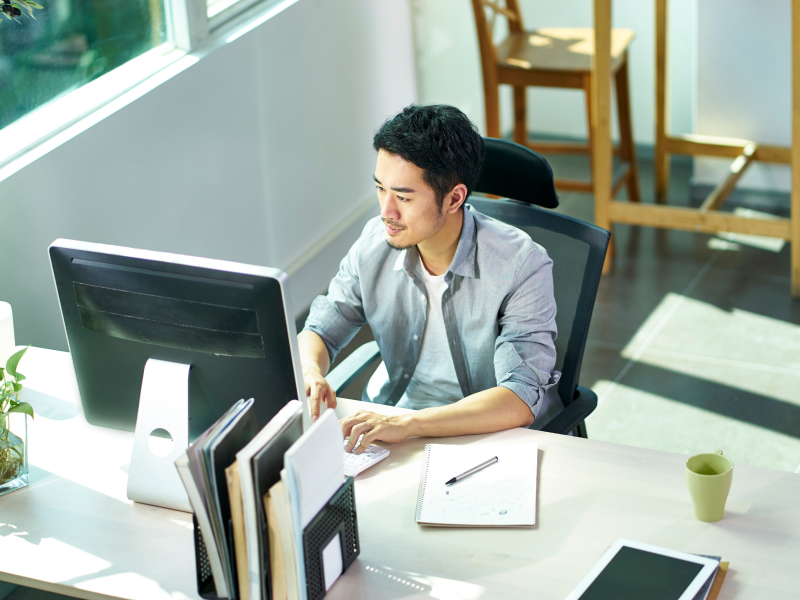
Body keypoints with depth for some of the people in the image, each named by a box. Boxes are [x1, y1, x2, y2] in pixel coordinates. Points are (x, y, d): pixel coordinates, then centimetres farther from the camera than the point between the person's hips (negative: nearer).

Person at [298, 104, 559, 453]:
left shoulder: (522, 267, -20)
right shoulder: (375, 245, -5)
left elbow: (520, 403, -28)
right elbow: (320, 330, 9)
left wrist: (407, 423, -40)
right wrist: (309, 373, -17)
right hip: (384, 420, 4)